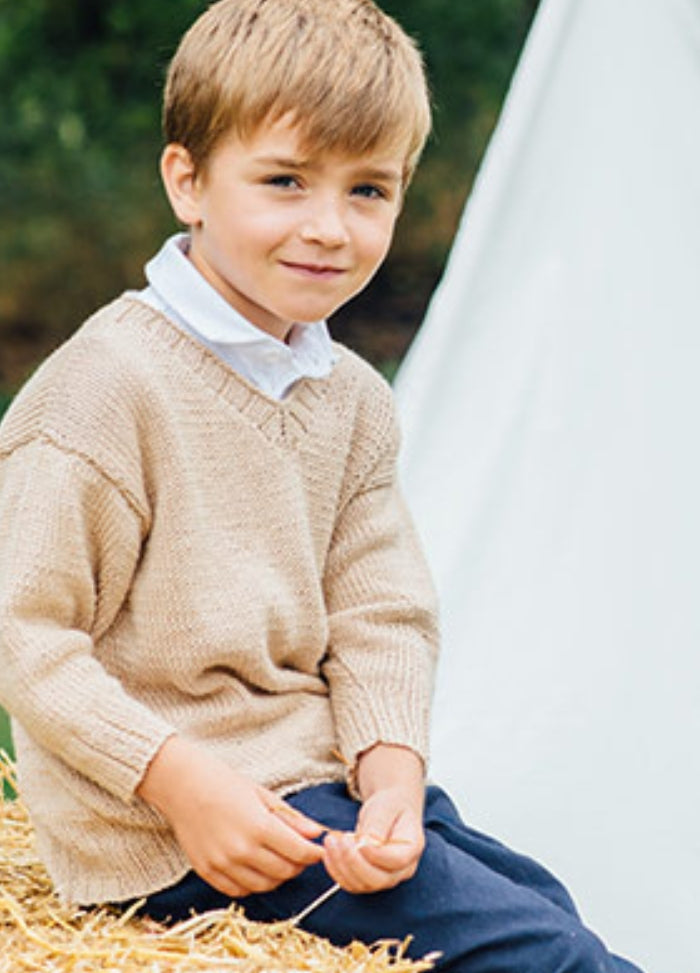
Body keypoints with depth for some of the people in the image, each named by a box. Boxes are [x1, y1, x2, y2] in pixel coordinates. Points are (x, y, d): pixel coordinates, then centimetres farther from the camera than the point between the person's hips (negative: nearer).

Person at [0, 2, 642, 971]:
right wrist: (179, 780, -22)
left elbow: (381, 618, 6)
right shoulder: (106, 388, -15)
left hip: (325, 773, 8)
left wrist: (393, 778, -12)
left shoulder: (353, 400, 9)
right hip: (170, 821, -8)